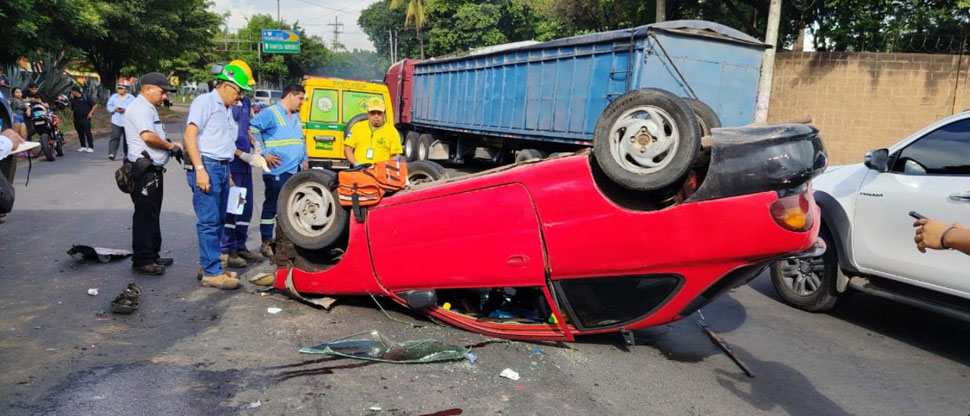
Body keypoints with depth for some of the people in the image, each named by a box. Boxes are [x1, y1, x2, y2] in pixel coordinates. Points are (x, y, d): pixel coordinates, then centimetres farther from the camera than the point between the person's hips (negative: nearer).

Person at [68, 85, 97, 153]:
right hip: (77, 119, 6)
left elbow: (95, 105, -2)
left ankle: (90, 147, -7)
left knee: (87, 132, -10)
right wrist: (72, 116, 11)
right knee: (80, 133, 7)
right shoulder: (73, 99, 13)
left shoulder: (86, 97, -3)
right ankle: (83, 146, 15)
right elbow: (72, 109, 23)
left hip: (85, 118, -6)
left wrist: (91, 113, -9)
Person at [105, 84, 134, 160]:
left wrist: (125, 110, -17)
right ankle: (112, 153, -18)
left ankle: (127, 154, 20)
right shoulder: (113, 97, 10)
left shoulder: (131, 98, 2)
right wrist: (115, 109, -10)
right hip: (116, 121, 1)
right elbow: (109, 107, 11)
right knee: (115, 137, -11)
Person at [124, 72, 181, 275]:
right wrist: (170, 145, -14)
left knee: (152, 215, 17)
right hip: (144, 170, -11)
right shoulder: (140, 107, -13)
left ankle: (152, 255, 27)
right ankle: (142, 261, 1)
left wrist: (169, 146, 10)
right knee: (145, 215, -5)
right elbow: (147, 136, -27)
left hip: (154, 170, 11)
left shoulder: (148, 108, 20)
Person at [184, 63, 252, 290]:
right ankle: (212, 273, -6)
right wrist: (200, 169, -21)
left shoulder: (226, 110, 22)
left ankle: (208, 265, 21)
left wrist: (228, 173, 20)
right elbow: (190, 135, -13)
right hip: (207, 167, -9)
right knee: (209, 222, -8)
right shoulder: (205, 102, -5)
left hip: (222, 168, 9)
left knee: (218, 220, 12)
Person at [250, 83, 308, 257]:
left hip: (295, 171, 8)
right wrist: (264, 154, -16)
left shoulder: (296, 117, 21)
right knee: (271, 206, -2)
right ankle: (266, 243, 6)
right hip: (277, 171, -8)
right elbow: (253, 130, -13)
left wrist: (305, 159, 18)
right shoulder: (270, 113, -5)